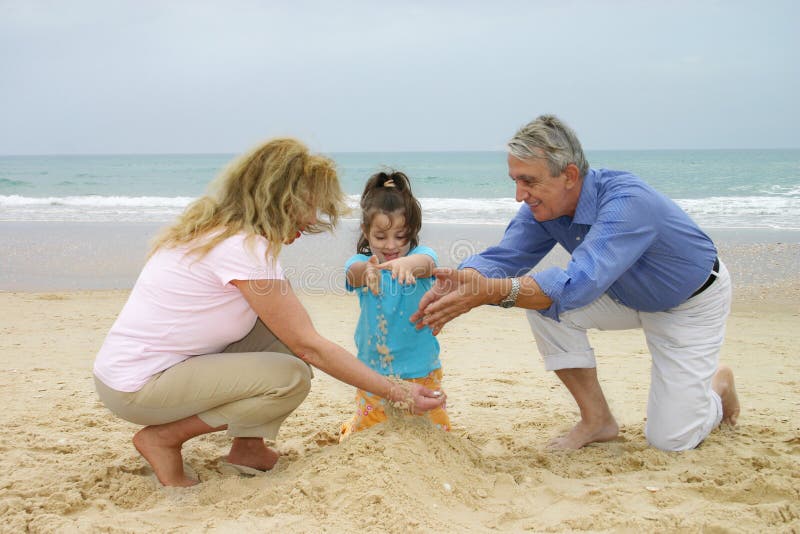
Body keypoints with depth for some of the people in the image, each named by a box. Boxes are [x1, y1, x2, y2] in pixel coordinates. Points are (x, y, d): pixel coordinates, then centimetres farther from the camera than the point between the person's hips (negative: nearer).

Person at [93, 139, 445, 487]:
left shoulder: (215, 227, 8)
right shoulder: (246, 248, -21)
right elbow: (310, 347, -20)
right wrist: (399, 394, -15)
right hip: (135, 389, -9)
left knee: (283, 328, 3)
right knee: (292, 377, -20)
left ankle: (248, 446, 7)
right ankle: (163, 437, -6)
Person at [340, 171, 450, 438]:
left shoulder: (420, 255, -9)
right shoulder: (361, 263, -7)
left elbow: (426, 263, -33)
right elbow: (353, 271, -31)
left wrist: (409, 263, -57)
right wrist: (365, 271, -56)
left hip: (420, 371, -1)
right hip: (372, 371, 1)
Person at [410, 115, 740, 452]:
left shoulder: (626, 202, -40)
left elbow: (580, 284, -51)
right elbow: (504, 257, -22)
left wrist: (492, 291, -61)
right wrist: (462, 282, -46)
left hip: (692, 303, -6)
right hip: (628, 295, 6)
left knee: (670, 439, -11)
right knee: (543, 303, -20)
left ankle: (719, 385, 24)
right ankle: (597, 420, -3)